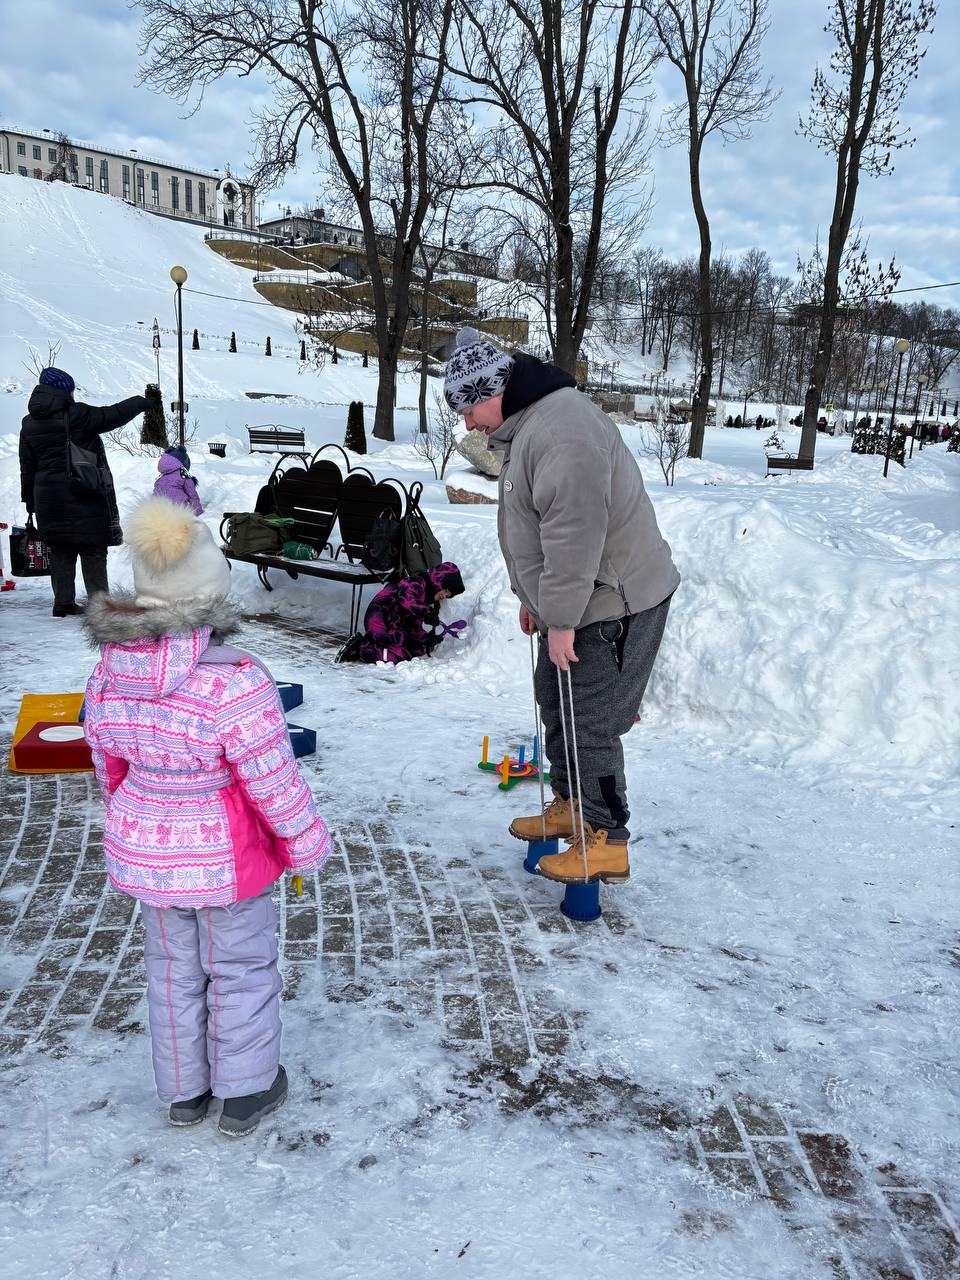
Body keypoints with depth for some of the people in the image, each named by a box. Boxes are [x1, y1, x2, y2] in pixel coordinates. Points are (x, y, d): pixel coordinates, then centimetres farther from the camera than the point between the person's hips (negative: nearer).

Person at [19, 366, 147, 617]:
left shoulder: (29, 425, 7)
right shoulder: (76, 415, -12)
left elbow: (27, 468, 11)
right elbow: (113, 415, -6)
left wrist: (29, 499, 18)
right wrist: (140, 402, 10)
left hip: (49, 498, 6)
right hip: (85, 495, -6)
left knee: (60, 550, 12)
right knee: (93, 549, 1)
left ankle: (63, 603, 15)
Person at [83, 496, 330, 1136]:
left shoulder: (108, 674, -10)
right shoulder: (235, 683, -31)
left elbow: (109, 767, 5)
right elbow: (275, 785, -22)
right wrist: (306, 845, -4)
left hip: (144, 854, 6)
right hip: (227, 861, -5)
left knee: (174, 971, 24)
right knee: (241, 970, 17)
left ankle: (184, 1091, 43)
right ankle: (245, 1094, 36)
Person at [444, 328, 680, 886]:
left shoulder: (561, 427, -24)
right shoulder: (528, 425, 13)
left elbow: (575, 532, -30)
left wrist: (561, 619, -25)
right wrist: (534, 600, 23)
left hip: (613, 605, -11)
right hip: (572, 604, 11)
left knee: (589, 723, -4)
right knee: (556, 702, 21)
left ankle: (606, 844, 11)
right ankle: (569, 807, 38)